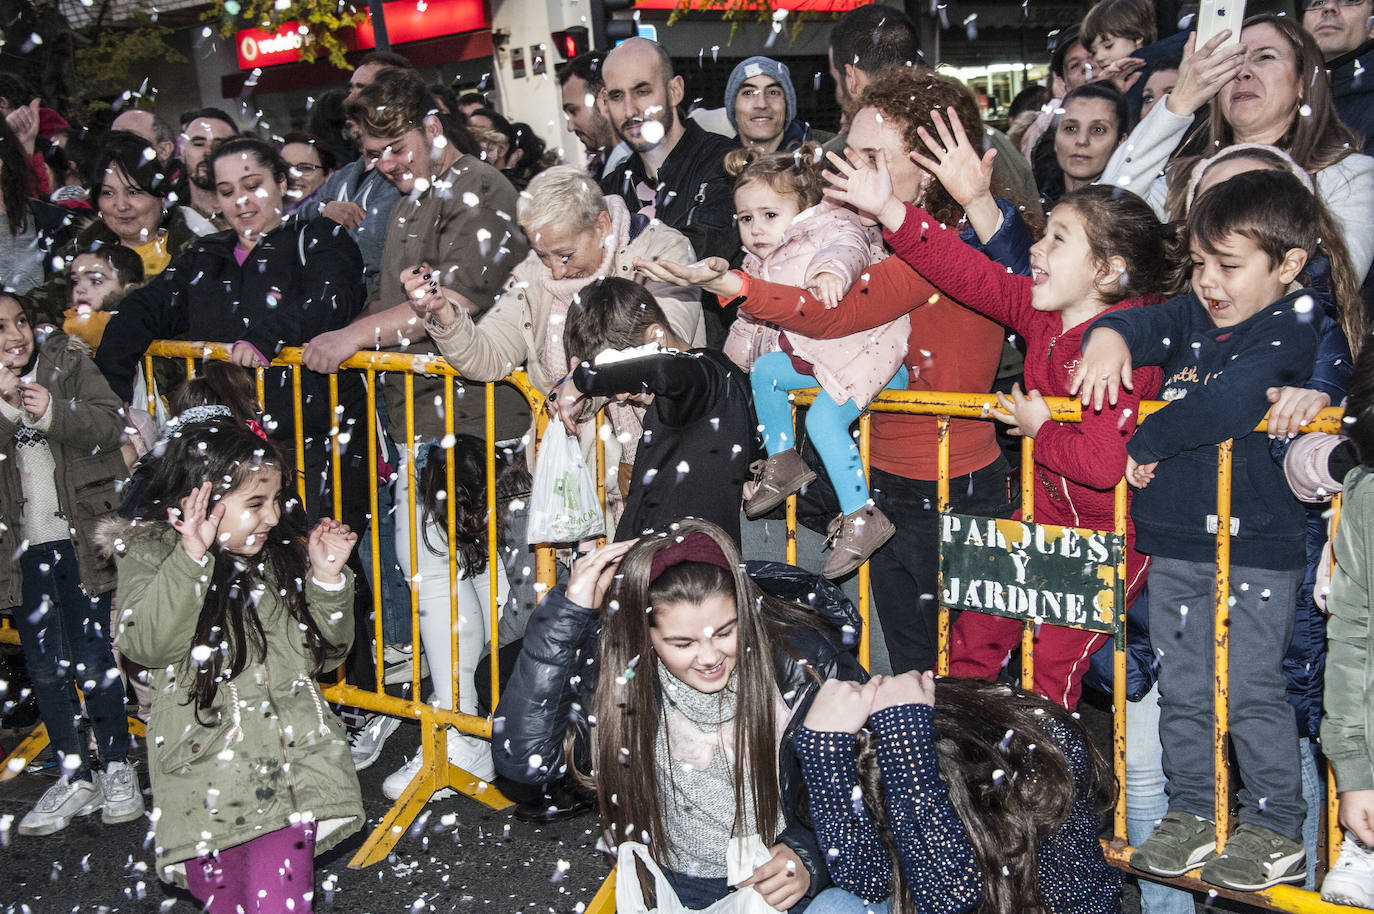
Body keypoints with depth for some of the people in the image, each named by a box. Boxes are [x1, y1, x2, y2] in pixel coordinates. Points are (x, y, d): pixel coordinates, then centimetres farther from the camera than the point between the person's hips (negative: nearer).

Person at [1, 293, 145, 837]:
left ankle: (117, 768, 17)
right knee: (44, 669, 8)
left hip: (80, 539, -2)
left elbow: (110, 425, -10)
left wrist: (52, 412, -26)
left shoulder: (68, 363, 1)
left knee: (91, 660, -1)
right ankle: (74, 778, 21)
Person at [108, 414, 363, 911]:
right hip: (207, 774, -2)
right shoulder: (149, 555, -2)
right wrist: (191, 559, -26)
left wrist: (326, 578, -1)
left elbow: (327, 650, 13)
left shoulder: (283, 556, 8)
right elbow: (149, 645, -19)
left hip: (295, 768, 2)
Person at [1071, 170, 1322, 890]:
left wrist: (1146, 444, -18)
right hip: (1174, 543, 7)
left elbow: (1226, 405, -27)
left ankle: (1276, 831, 13)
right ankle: (1190, 815, 26)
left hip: (1256, 547, -6)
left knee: (1250, 691, -1)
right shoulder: (1194, 317, 9)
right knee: (1181, 688, 13)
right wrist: (1108, 336, -16)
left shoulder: (1286, 331, -13)